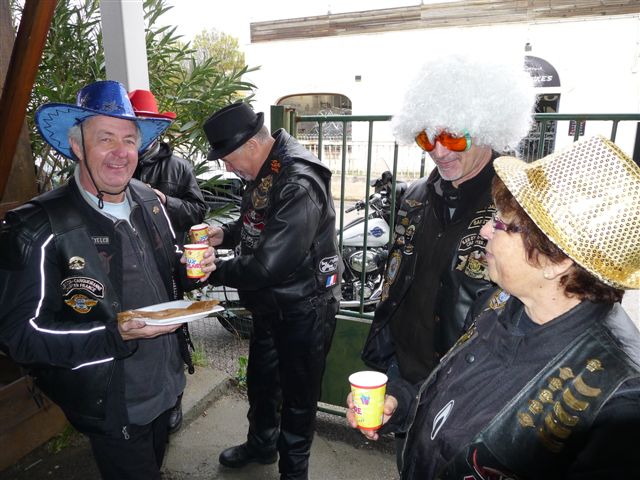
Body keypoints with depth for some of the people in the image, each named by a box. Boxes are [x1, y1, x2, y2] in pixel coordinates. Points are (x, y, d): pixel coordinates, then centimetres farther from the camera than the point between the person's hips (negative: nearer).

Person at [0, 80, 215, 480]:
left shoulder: (149, 201, -4)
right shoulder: (38, 229, -22)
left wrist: (189, 270, -13)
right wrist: (117, 335, -31)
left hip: (166, 383, 6)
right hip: (112, 406, -5)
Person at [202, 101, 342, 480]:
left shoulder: (300, 185, -29)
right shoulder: (264, 171, 1)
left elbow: (267, 266, -31)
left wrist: (215, 271, -18)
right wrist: (225, 233, -4)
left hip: (304, 309, -9)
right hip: (270, 303, 9)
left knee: (298, 395, 12)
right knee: (260, 380, 26)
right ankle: (262, 444, 53)